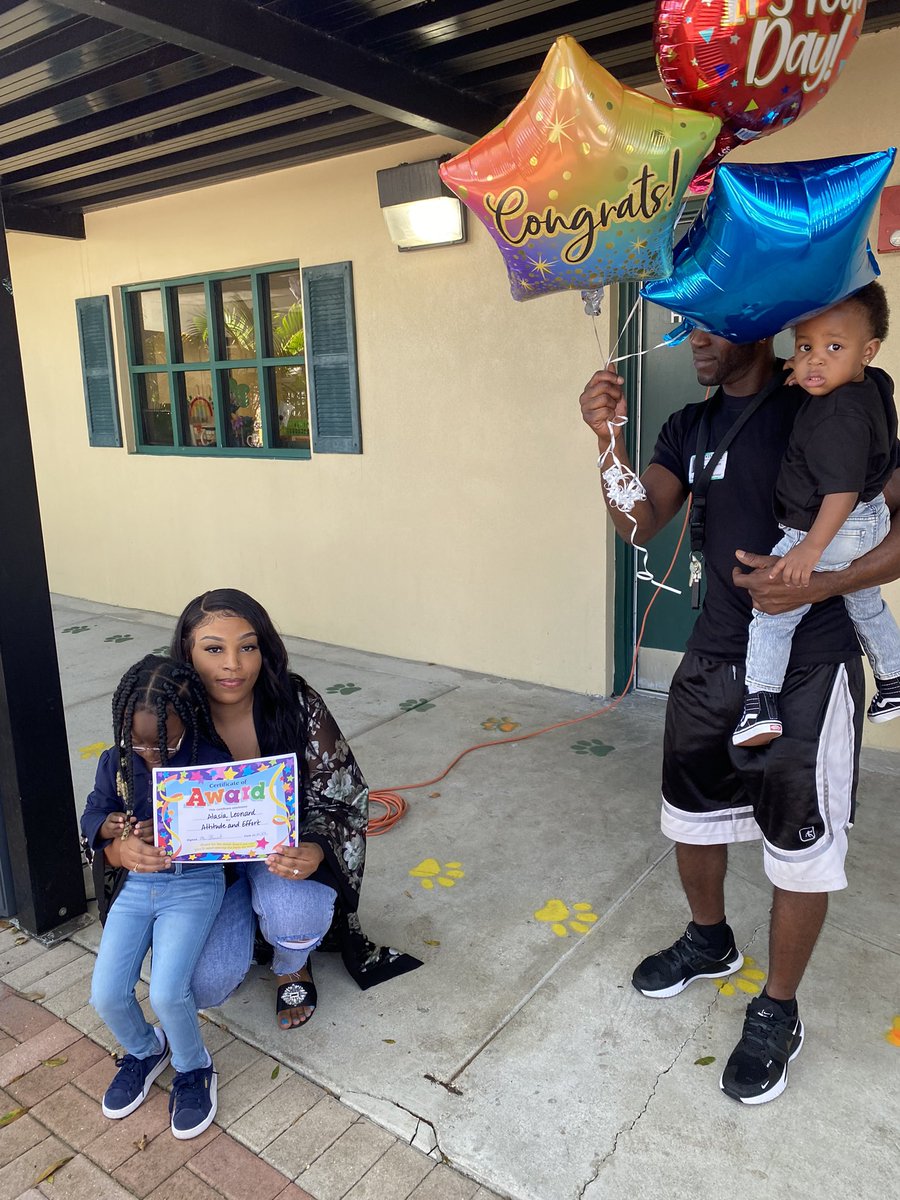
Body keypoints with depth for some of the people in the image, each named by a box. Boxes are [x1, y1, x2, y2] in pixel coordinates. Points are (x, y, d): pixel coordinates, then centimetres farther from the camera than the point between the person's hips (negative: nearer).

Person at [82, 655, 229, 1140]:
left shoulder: (213, 763, -15)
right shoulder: (115, 762, -4)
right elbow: (91, 816, 8)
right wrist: (108, 827, -16)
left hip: (194, 884, -4)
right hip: (134, 883, 5)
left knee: (166, 992, -18)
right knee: (106, 994, -6)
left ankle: (193, 1066, 17)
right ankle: (145, 1050, 30)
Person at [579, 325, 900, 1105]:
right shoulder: (690, 428, 7)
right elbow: (641, 524, -6)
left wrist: (816, 585, -27)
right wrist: (610, 440, -21)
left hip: (808, 666, -5)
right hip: (715, 656, 6)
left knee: (800, 844, 7)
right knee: (691, 813, 19)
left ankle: (778, 1014, 29)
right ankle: (709, 942, 47)